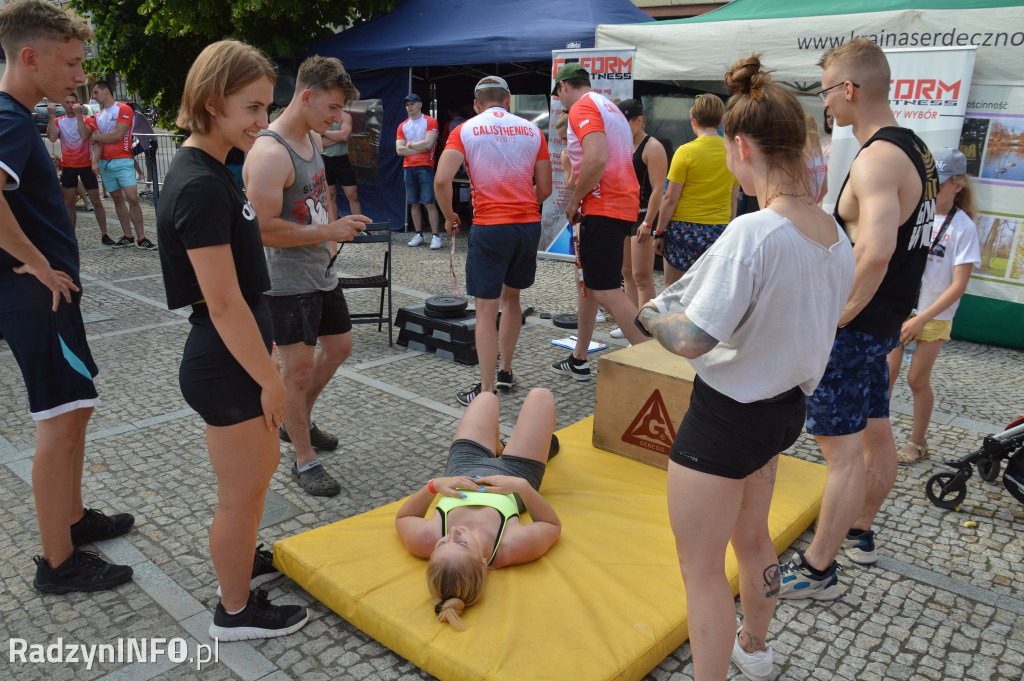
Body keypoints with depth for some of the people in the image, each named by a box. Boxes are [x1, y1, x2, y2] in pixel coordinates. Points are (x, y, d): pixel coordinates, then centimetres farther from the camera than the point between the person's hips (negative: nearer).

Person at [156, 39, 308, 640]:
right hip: (226, 367, -10)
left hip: (234, 360, 10)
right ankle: (236, 611, 29)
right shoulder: (200, 187, -23)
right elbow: (223, 303, -24)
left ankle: (244, 559, 49)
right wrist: (270, 379, -16)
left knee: (264, 462, 27)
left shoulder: (207, 171, 9)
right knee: (241, 493, 8)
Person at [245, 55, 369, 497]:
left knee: (339, 347, 19)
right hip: (288, 279, -9)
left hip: (321, 271, 10)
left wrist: (330, 242, 13)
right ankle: (304, 461, 15)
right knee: (300, 366, -2)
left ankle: (297, 423, 40)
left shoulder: (312, 138, 9)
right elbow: (264, 230, -26)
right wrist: (328, 232, -21)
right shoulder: (270, 153, -22)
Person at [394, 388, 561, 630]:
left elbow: (403, 518, -18)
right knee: (540, 395, 17)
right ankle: (545, 446, 56)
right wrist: (522, 486, -38)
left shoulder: (425, 540, -43)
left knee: (487, 397, 25)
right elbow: (553, 525, -24)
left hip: (463, 465, 2)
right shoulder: (514, 548, -45)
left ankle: (497, 449, 60)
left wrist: (432, 486, -34)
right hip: (515, 472, -1)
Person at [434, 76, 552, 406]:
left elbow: (441, 180, -12)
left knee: (487, 310, 0)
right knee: (511, 296, 22)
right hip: (530, 224, 4)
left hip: (490, 227, -4)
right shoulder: (533, 131, 9)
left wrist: (449, 216, 4)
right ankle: (505, 372, 29)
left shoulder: (465, 131, 1)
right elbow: (545, 189, 7)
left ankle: (486, 392, 0)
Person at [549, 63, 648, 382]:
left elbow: (597, 159, -25)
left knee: (606, 290, -12)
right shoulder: (610, 107, 22)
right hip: (623, 203, 10)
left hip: (603, 208, -10)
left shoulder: (582, 108, -9)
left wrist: (574, 200, -13)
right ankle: (578, 360, 26)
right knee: (590, 282, 16)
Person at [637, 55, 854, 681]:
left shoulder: (751, 233, -28)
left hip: (726, 418, -9)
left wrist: (648, 314, -9)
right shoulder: (837, 236, -1)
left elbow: (691, 340, -28)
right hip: (785, 406, 9)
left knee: (702, 569, 10)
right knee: (753, 538, 30)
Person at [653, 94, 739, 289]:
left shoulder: (686, 151, -9)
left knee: (671, 288, 7)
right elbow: (734, 198, 10)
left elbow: (671, 199, -9)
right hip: (719, 229, 4)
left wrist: (659, 232, -1)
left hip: (685, 228, -4)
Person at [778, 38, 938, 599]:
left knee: (842, 449, -3)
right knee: (876, 432, 21)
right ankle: (859, 533, 40)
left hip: (853, 327, -10)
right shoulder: (914, 149, 11)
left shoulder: (877, 158, -21)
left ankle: (817, 571, 8)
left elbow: (876, 251, -36)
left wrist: (838, 317, -25)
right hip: (886, 321, 11)